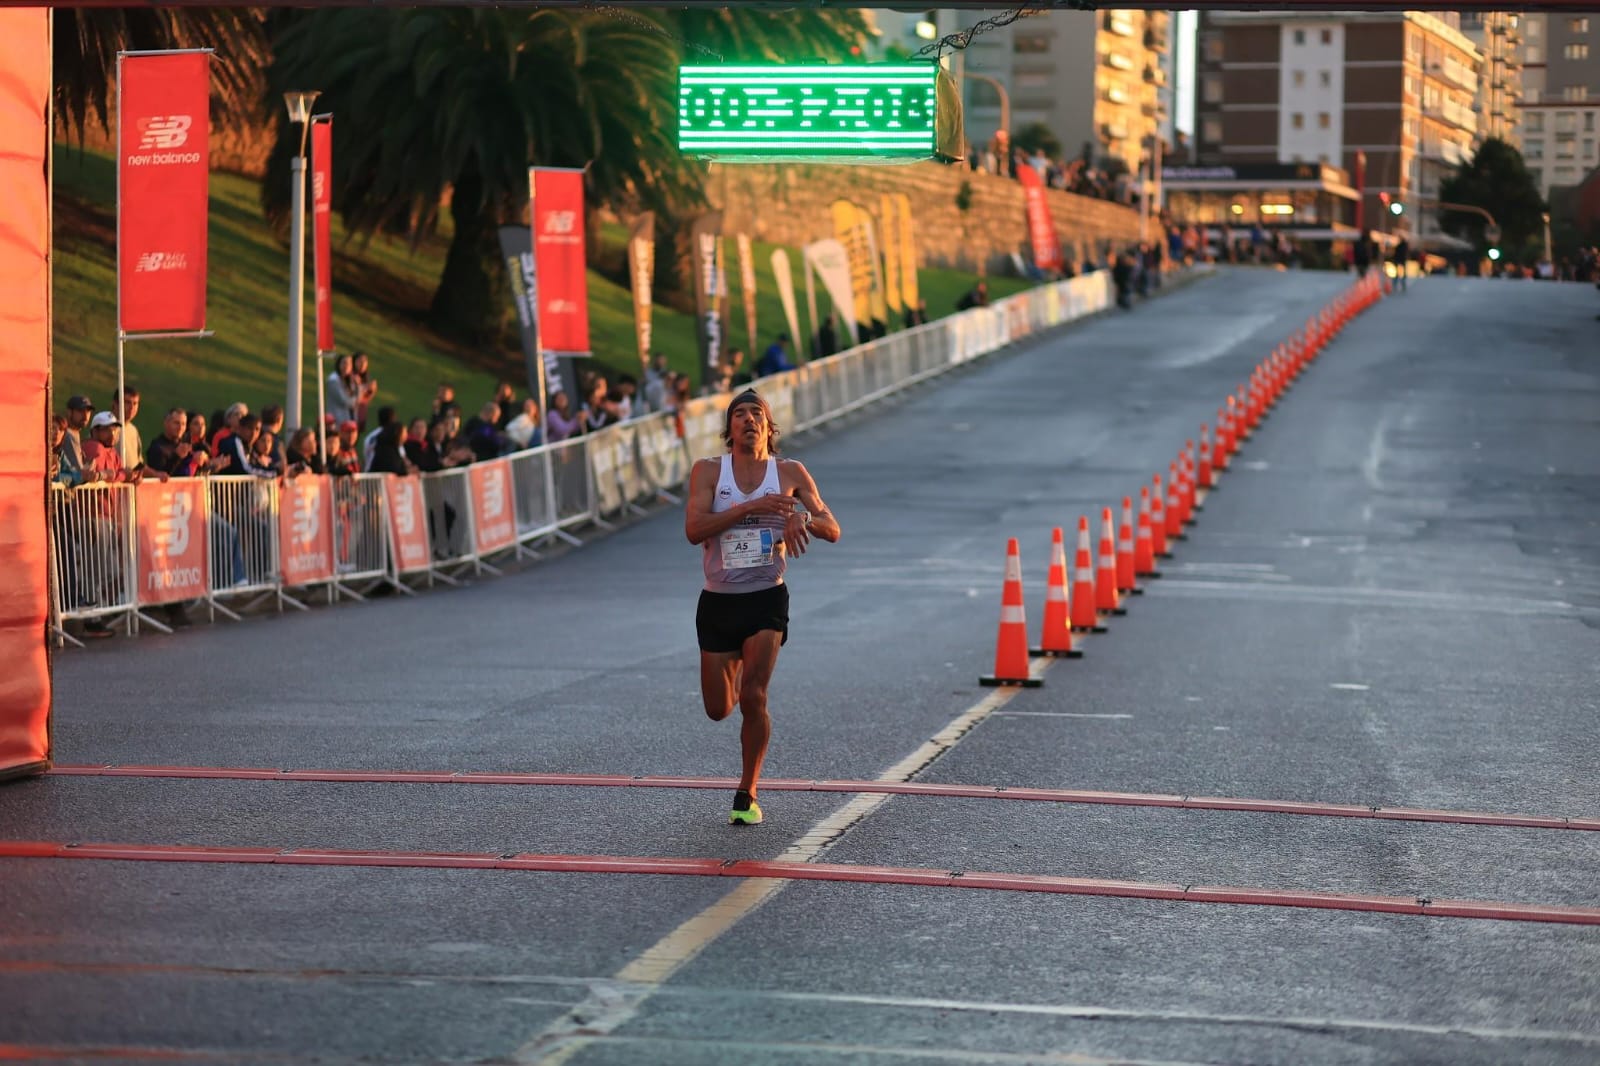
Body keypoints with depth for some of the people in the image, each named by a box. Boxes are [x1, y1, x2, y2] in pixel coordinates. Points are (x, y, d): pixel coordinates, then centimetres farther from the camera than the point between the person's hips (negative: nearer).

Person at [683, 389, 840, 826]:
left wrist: (803, 518, -20)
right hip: (718, 601, 1)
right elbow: (693, 529, -16)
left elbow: (833, 530, 3)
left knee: (753, 697, -16)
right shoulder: (708, 471, -2)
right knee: (718, 709, 8)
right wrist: (752, 507, -23)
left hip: (767, 598, -1)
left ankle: (747, 795, 0)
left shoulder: (790, 473, 1)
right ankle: (734, 676, 48)